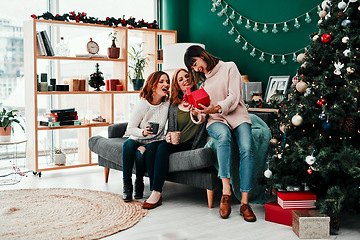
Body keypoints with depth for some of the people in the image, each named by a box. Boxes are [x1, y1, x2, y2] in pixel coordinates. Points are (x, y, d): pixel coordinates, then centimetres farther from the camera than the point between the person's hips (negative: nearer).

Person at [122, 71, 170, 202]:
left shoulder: (168, 103, -4)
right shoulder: (142, 104, -11)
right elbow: (130, 129, -9)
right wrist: (143, 132, -28)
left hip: (155, 142, 0)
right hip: (138, 139, 0)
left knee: (141, 151, -32)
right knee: (128, 144, -33)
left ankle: (139, 182, -8)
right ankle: (127, 184, -24)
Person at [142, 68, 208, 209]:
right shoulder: (174, 105, 17)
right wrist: (169, 136, -4)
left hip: (192, 145, -4)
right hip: (176, 142, 5)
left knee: (163, 147, -29)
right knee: (151, 147, -23)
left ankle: (156, 194, -30)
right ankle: (154, 192, -27)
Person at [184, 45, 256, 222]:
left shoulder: (229, 68, 8)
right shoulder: (203, 81, 23)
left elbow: (234, 97, -7)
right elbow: (203, 114, 16)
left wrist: (216, 108, -25)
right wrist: (197, 115, -9)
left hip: (237, 116, -2)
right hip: (216, 121, 2)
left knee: (247, 149, -31)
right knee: (223, 135, -37)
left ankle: (245, 202, -30)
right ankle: (226, 192, -40)